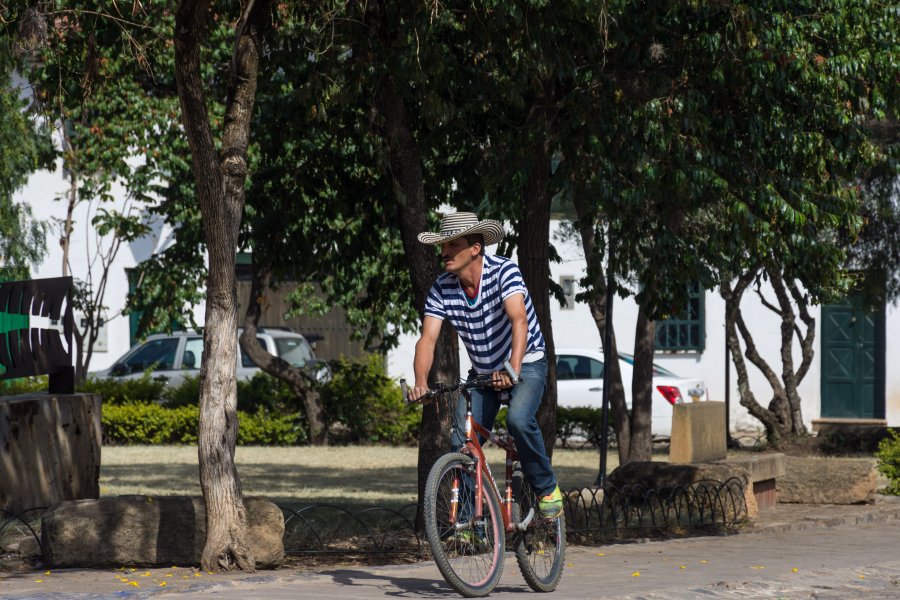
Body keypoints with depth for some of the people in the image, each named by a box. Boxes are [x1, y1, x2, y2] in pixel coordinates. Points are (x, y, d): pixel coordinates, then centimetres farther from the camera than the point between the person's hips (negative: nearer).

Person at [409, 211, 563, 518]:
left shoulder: (504, 271, -24)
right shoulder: (441, 289, -11)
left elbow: (519, 321, -37)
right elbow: (428, 339, -18)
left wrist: (512, 369, -52)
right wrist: (420, 382, -37)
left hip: (526, 363, -5)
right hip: (482, 372, 5)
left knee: (519, 419, -31)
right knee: (461, 442, -9)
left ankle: (547, 488, -9)